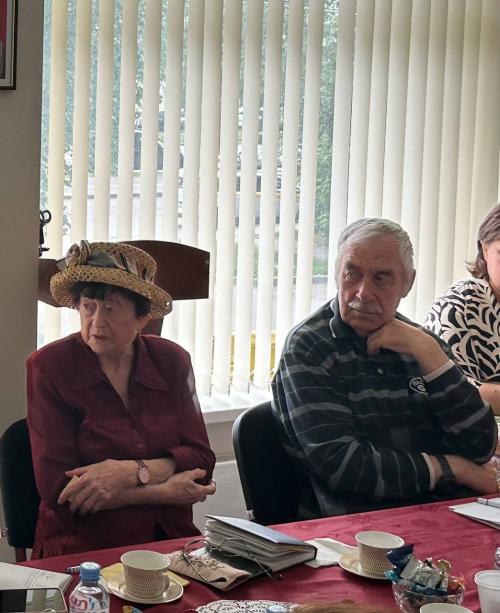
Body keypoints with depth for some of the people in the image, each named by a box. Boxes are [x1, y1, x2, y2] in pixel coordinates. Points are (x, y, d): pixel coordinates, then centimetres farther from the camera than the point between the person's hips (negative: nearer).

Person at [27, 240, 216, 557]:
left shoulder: (172, 360, 6)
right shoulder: (49, 367, -5)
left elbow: (201, 460, 3)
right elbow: (58, 489, -10)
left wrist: (131, 471, -15)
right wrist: (163, 491, -10)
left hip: (171, 539, 4)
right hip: (82, 548, -3)